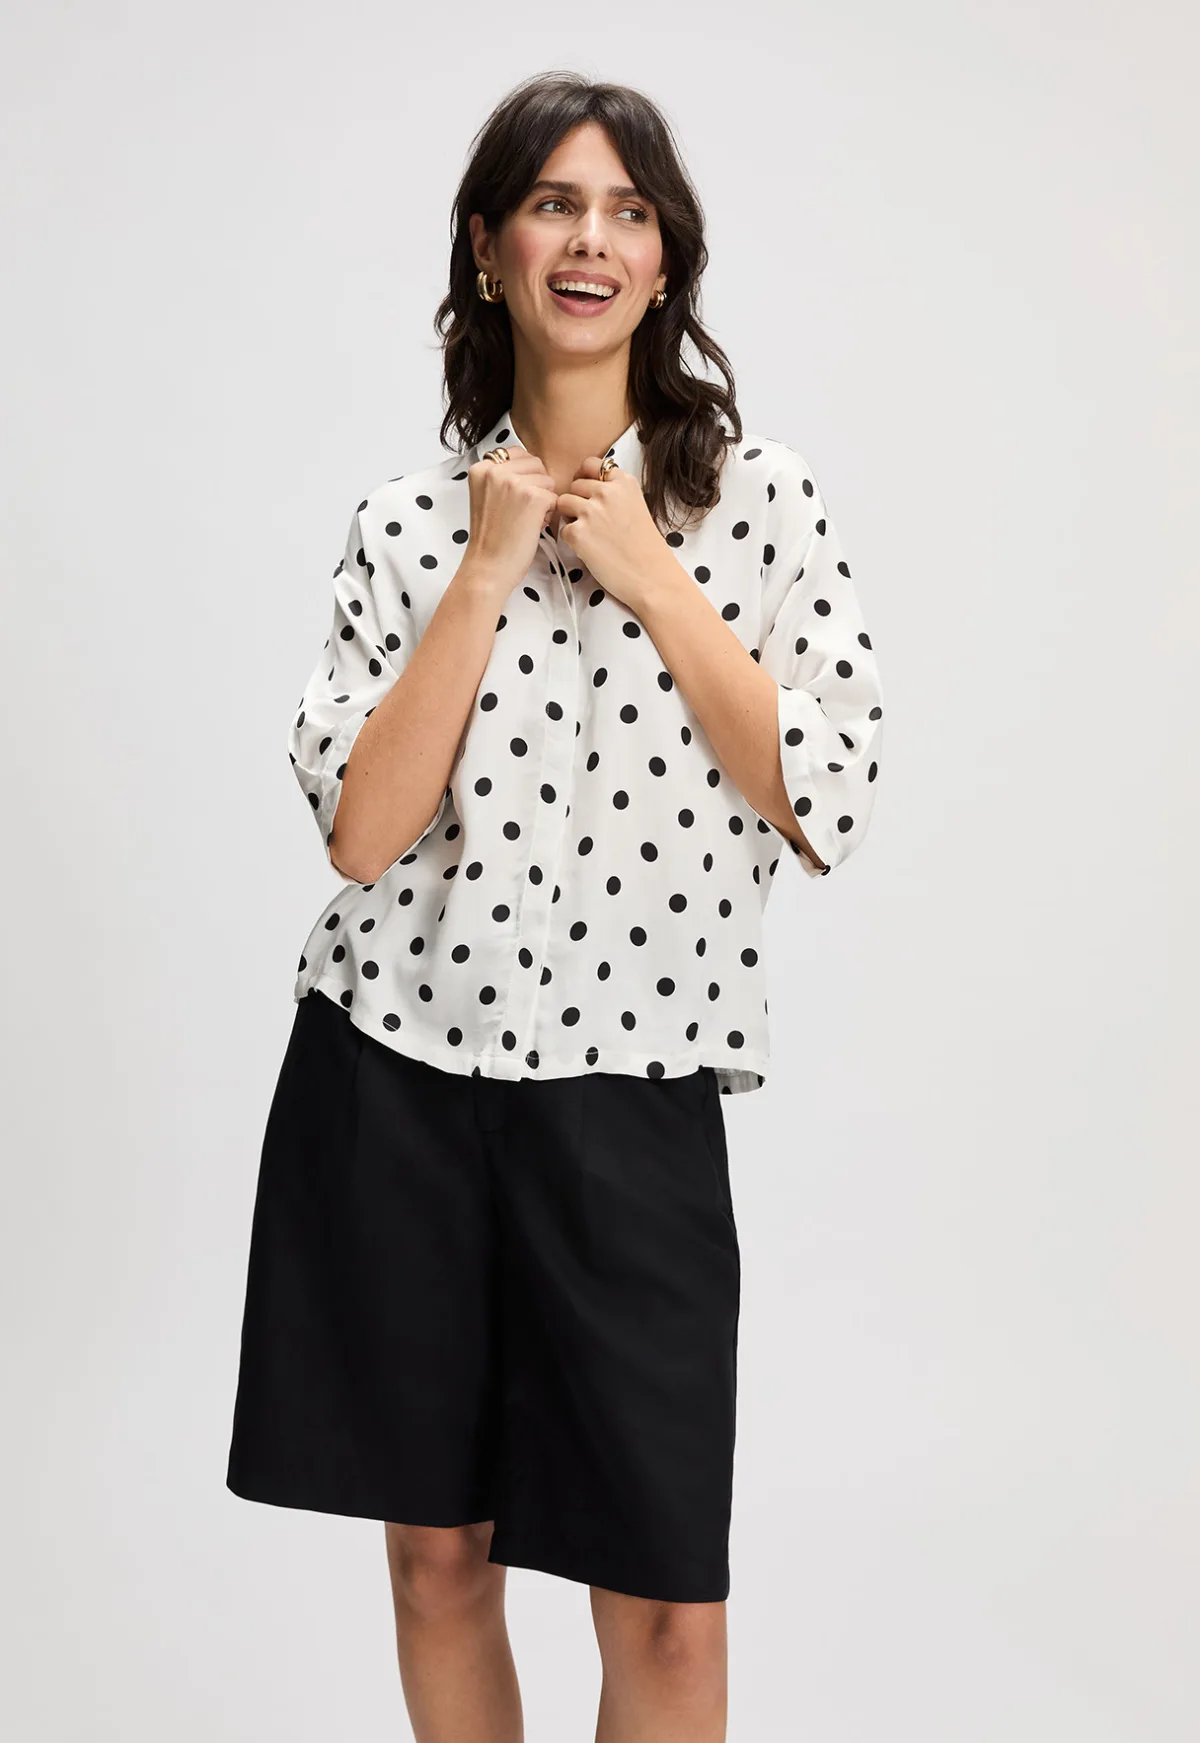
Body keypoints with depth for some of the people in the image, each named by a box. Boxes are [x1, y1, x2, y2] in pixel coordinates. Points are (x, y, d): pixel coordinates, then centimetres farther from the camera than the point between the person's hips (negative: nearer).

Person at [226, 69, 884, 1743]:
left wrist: (640, 568, -10)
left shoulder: (760, 496, 2)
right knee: (435, 1546, 14)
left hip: (627, 1089, -1)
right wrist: (490, 567, -10)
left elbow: (827, 807, -7)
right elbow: (359, 830, -7)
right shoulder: (410, 523, 4)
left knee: (665, 1602, 3)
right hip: (392, 1083, 2)